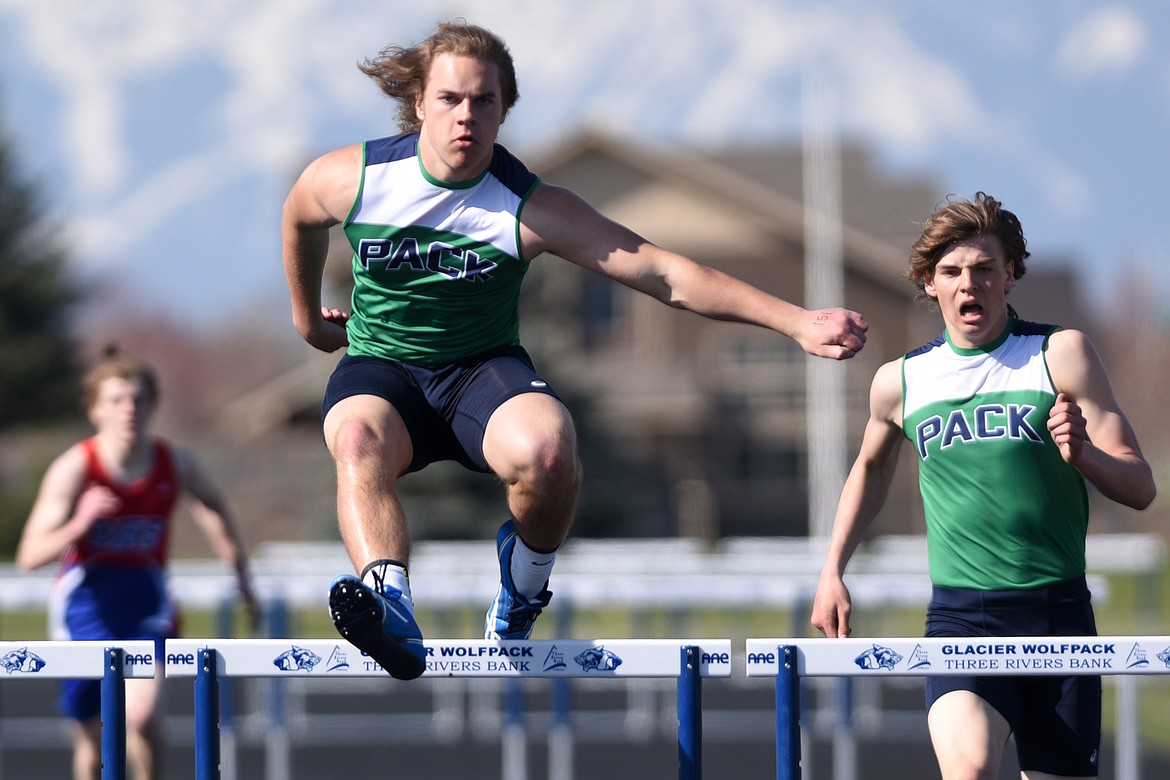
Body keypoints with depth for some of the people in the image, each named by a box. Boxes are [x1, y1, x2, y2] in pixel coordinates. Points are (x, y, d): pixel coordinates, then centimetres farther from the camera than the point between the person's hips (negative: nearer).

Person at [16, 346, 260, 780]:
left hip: (146, 598, 0)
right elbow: (30, 556, -19)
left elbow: (213, 508, 15)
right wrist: (80, 525, -36)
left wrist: (241, 576, 19)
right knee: (91, 738, 8)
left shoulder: (175, 464, -8)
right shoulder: (73, 469, -15)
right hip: (85, 601, 0)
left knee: (141, 716, -21)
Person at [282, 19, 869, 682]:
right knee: (359, 440, -37)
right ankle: (389, 604, -61)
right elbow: (299, 218, 16)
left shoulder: (531, 210, -16)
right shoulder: (349, 178, -11)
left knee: (547, 451, -34)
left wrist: (798, 322, -29)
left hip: (482, 368, -1)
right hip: (380, 365, 1)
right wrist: (308, 315, 29)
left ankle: (526, 574, 1)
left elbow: (663, 273, -21)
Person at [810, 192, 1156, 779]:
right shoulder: (900, 383, 7)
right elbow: (872, 468, 29)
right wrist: (832, 571, 24)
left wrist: (1082, 454, -20)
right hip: (960, 616, 0)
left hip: (1059, 613, 0)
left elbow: (1139, 487, 0)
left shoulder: (1060, 354, 1)